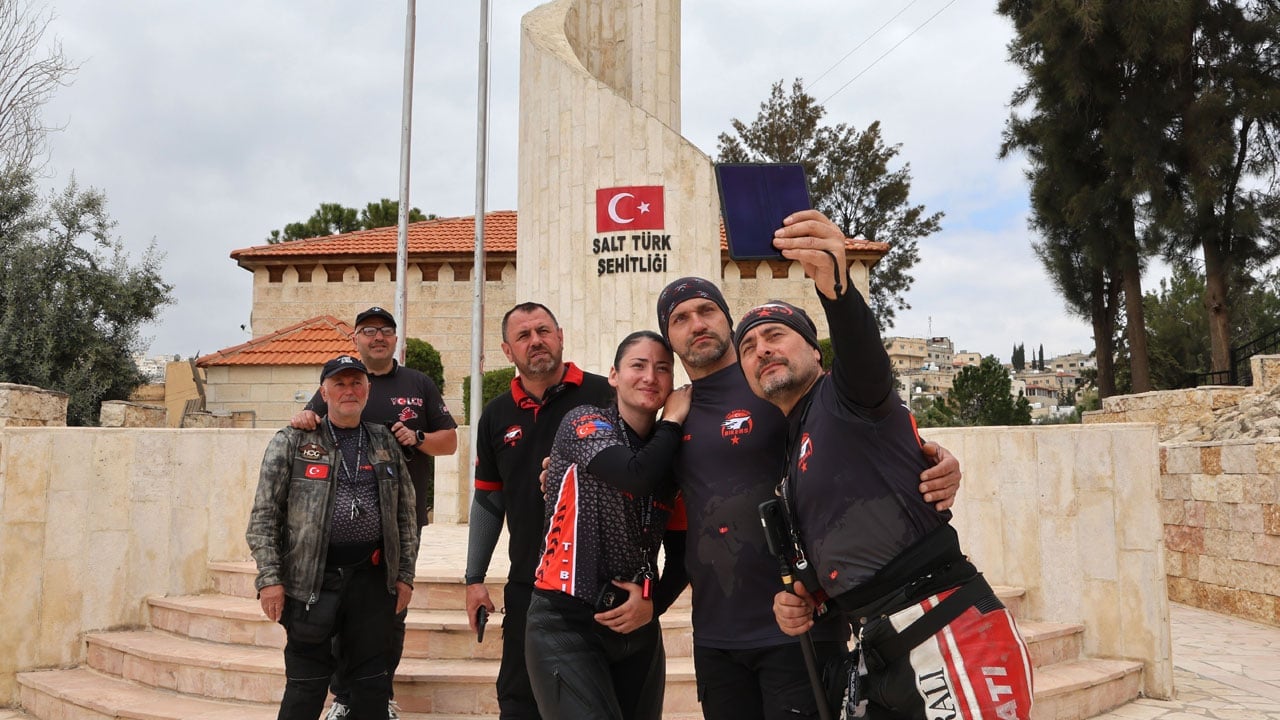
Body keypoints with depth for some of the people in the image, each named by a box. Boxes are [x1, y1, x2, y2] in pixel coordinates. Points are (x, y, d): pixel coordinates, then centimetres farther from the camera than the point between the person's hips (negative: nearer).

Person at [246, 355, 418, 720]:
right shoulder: (292, 443, 2)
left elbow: (406, 515, 12)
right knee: (306, 684, 5)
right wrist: (270, 578, -8)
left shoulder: (385, 444, 11)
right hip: (311, 580, -2)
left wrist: (405, 575, 7)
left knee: (372, 681, 10)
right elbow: (264, 516, -1)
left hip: (372, 580, 3)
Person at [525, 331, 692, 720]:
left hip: (637, 628, 6)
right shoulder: (584, 422, -6)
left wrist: (655, 603, -4)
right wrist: (673, 420, -9)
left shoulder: (672, 457, 8)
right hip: (566, 623, -5)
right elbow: (637, 477, -25)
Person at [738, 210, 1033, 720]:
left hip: (955, 644, -9)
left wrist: (835, 284, -50)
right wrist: (801, 601, 7)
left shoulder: (848, 394, -4)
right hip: (881, 659, 9)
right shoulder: (792, 451, 19)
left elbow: (863, 350, -29)